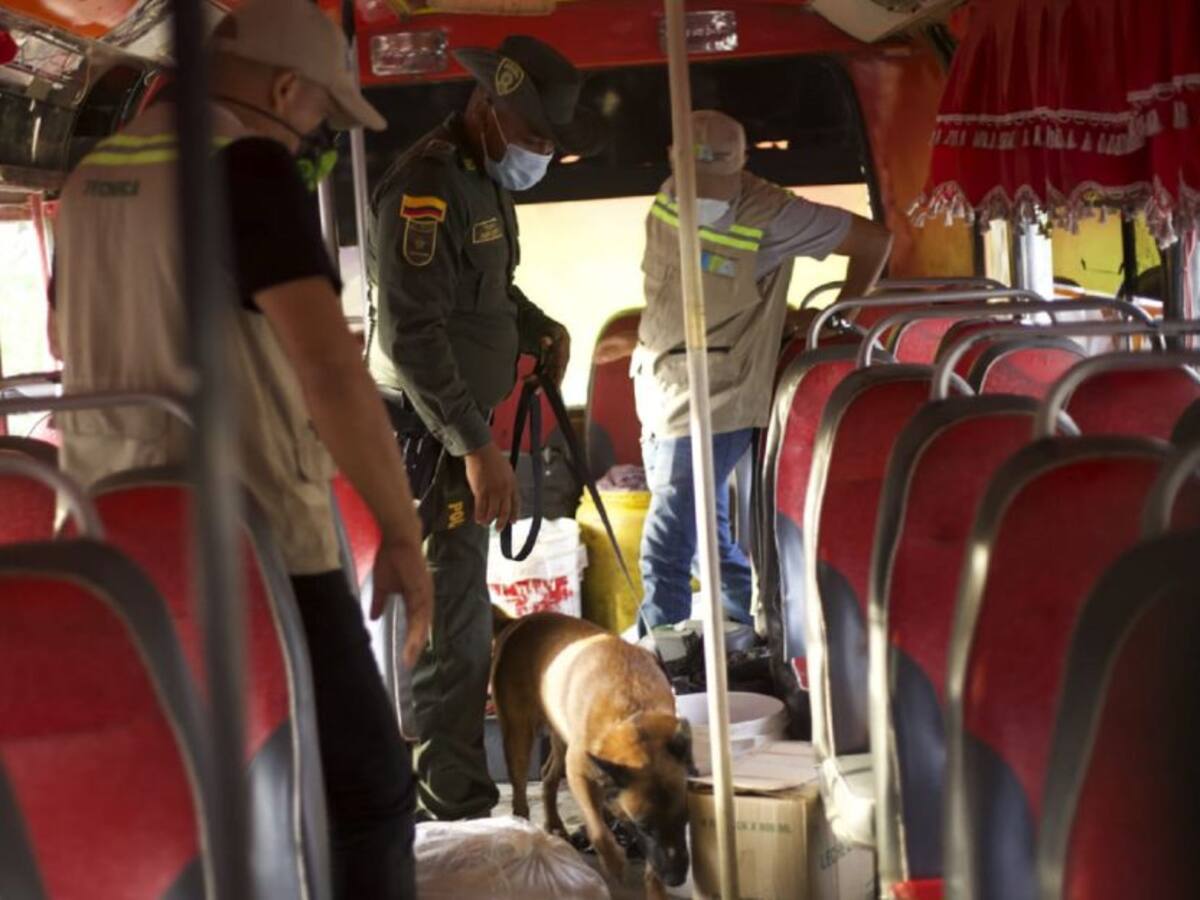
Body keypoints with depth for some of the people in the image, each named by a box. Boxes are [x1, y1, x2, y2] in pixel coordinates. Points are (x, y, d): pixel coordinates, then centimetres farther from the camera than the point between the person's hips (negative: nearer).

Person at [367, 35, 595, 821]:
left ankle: (447, 781, 31)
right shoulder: (426, 186, -21)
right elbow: (412, 335, -26)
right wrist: (477, 446, -27)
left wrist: (538, 328, 6)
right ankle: (456, 805, -3)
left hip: (462, 420, 10)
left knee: (452, 601, 19)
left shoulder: (486, 179, 9)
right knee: (454, 615, -8)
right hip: (428, 430, -10)